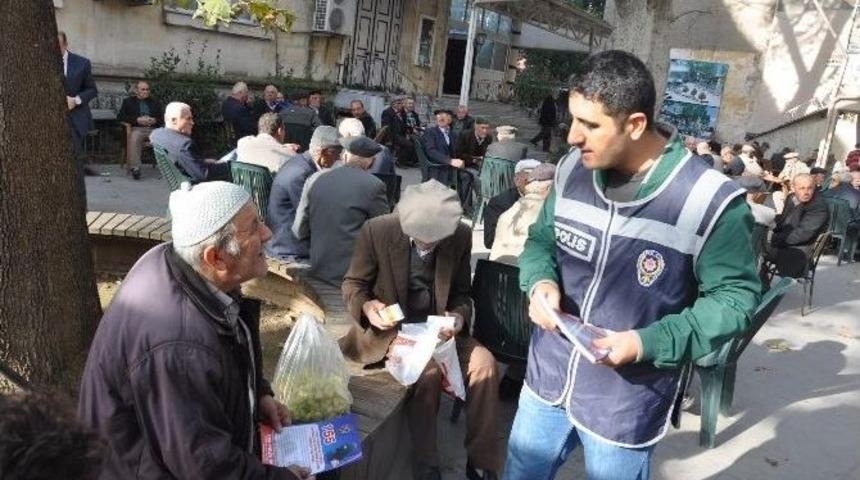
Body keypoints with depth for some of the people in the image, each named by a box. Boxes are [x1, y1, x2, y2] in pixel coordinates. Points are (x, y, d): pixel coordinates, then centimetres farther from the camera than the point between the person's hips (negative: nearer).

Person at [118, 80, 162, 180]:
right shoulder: (128, 101, 20)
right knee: (134, 138, -38)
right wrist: (137, 120, -9)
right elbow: (120, 116, 5)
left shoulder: (155, 103, 26)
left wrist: (155, 120, -7)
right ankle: (134, 168, -40)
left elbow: (163, 117, 16)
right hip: (136, 128, -2)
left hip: (153, 129, 2)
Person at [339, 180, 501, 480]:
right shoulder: (376, 231, -17)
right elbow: (352, 284, -5)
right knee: (429, 369, -31)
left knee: (484, 362, -20)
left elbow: (461, 293, 3)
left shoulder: (461, 236, -9)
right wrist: (366, 306, -27)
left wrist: (459, 316, -20)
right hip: (389, 327, -3)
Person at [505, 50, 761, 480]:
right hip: (547, 379, 5)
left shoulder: (710, 201, -22)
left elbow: (734, 298, -14)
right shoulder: (572, 170, -5)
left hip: (625, 405, -4)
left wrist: (650, 343, -25)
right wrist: (541, 281, -14)